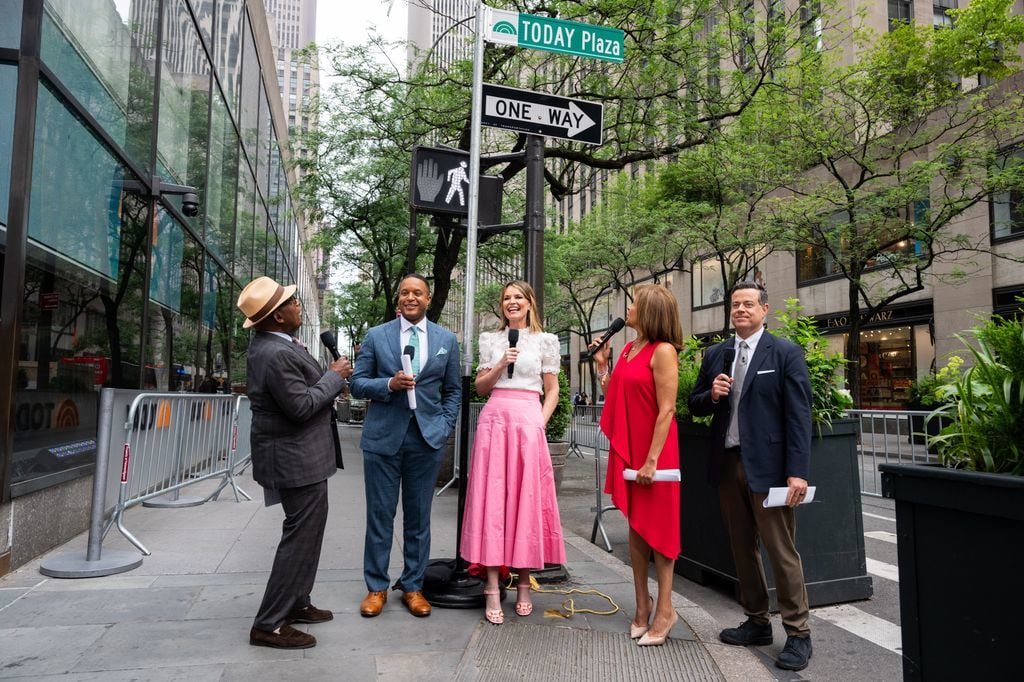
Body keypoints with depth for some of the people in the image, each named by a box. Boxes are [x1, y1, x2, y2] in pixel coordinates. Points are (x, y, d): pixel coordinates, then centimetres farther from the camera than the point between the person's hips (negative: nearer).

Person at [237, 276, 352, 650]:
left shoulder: (270, 343, 7)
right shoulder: (276, 354, -25)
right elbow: (302, 406, -25)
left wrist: (328, 376, 8)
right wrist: (335, 376, -14)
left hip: (297, 453, 11)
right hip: (297, 459, -11)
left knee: (306, 531, 20)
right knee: (301, 535, -3)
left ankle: (296, 603, 32)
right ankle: (269, 625, 7)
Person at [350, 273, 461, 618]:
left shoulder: (447, 339, 6)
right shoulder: (376, 335, 3)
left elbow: (453, 389, 12)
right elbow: (358, 383, 2)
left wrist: (445, 427, 2)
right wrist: (389, 384, -16)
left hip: (427, 438, 1)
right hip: (383, 436, -1)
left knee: (419, 516, 9)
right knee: (379, 515, 6)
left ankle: (413, 586, 23)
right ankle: (377, 587, 21)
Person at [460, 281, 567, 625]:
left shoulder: (545, 341, 8)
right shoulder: (490, 339, 13)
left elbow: (552, 390, 9)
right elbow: (480, 387, 12)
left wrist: (540, 423, -3)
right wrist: (500, 365, -4)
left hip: (528, 421, -1)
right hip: (494, 420, 2)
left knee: (527, 500, 0)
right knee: (492, 500, -2)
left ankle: (523, 584, 13)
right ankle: (492, 589, 2)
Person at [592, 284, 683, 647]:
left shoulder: (663, 351, -12)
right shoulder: (628, 349, 11)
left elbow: (666, 410, -17)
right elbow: (614, 398, 15)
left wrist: (652, 459, -20)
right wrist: (601, 365, 8)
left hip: (653, 451, -7)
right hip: (627, 448, 7)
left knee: (657, 527, 3)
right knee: (635, 526, 13)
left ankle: (664, 609, 15)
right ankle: (642, 604, 25)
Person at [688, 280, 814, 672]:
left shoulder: (786, 354, -4)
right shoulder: (715, 354, 10)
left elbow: (799, 416, -9)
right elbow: (695, 406, 15)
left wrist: (798, 471, -15)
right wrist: (710, 394, -8)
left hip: (768, 466, -5)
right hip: (727, 464, 5)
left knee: (781, 551, -1)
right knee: (742, 548, 14)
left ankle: (798, 633, 13)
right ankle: (757, 622, 28)